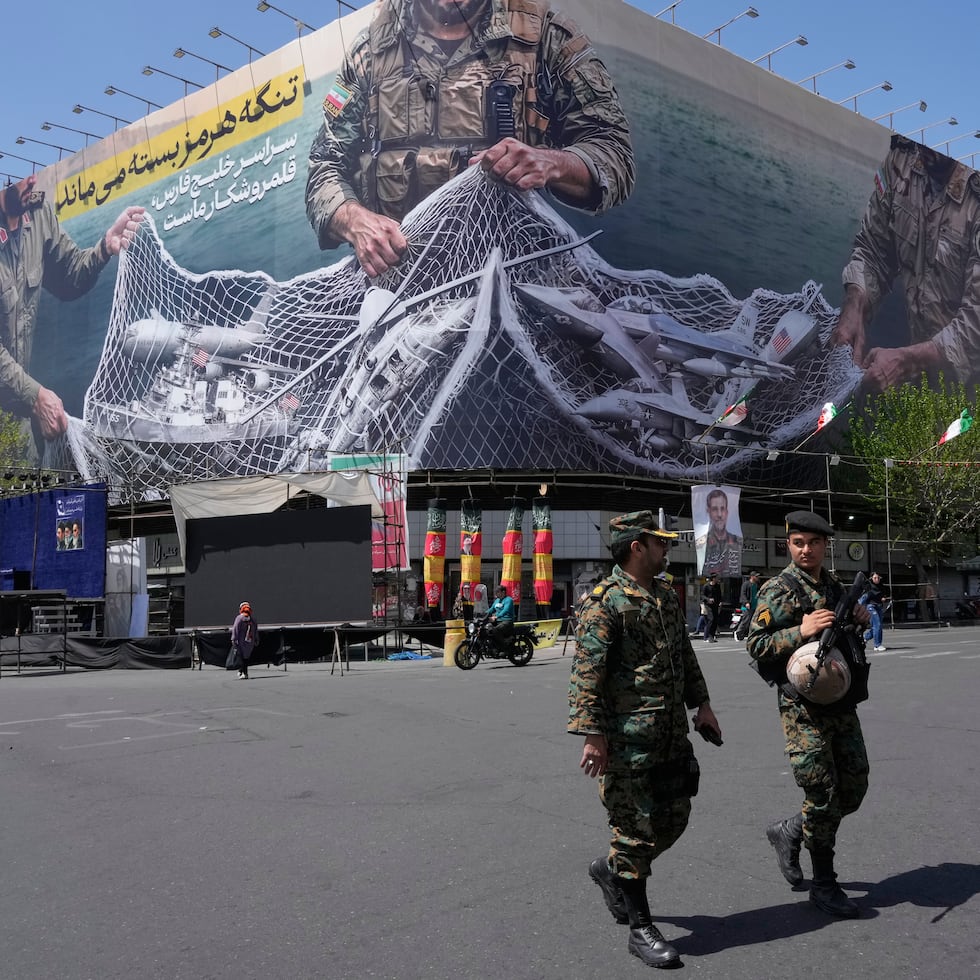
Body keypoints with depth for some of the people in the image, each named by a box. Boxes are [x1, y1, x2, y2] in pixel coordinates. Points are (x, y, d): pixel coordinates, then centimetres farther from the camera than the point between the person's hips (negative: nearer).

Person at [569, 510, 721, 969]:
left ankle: (609, 870, 37)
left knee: (673, 821, 14)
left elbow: (685, 656, 24)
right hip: (627, 739, -8)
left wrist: (701, 704, 19)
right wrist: (592, 734, -21)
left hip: (672, 736, 8)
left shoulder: (667, 596, 14)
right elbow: (586, 674, -17)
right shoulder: (604, 602, -14)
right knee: (636, 831, 0)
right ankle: (640, 929, 15)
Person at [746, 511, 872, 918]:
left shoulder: (833, 585, 13)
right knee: (822, 793, -4)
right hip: (804, 707, -7)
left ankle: (789, 831, 29)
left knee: (854, 788, 10)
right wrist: (801, 631, -25)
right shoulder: (778, 590, -9)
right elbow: (755, 645, -13)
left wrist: (858, 619, 4)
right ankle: (823, 883, 13)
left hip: (841, 703, 7)